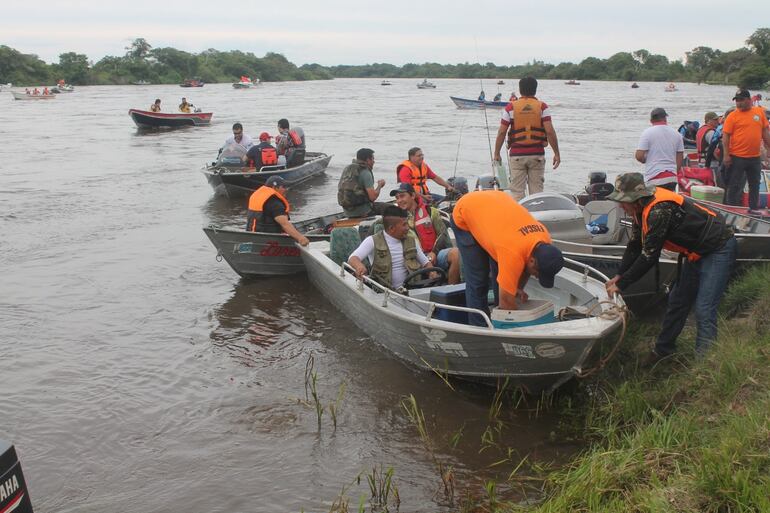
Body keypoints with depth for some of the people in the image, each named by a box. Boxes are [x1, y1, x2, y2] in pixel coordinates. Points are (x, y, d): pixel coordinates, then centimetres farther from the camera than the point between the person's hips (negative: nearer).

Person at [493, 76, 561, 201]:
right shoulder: (542, 107, 0)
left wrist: (496, 153, 6)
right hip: (537, 155, 1)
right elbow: (550, 131, -8)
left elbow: (502, 132, -3)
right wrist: (557, 153, -2)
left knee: (517, 192, 4)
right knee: (537, 191, 7)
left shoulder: (510, 107, 0)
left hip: (516, 155, 0)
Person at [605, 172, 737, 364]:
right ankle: (663, 349, 30)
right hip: (697, 252, 10)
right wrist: (619, 276, 4)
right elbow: (635, 246, 9)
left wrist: (621, 284, -19)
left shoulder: (659, 211, -32)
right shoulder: (643, 208, -1)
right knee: (677, 300, 16)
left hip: (719, 249, -10)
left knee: (704, 310, -15)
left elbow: (649, 256, -28)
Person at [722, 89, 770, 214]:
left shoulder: (760, 112, 6)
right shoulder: (732, 116, -6)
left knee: (755, 185, 13)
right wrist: (726, 155, -13)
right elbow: (725, 136, -8)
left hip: (755, 157, 4)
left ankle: (753, 208, 25)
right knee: (734, 185, 2)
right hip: (736, 157, -4)